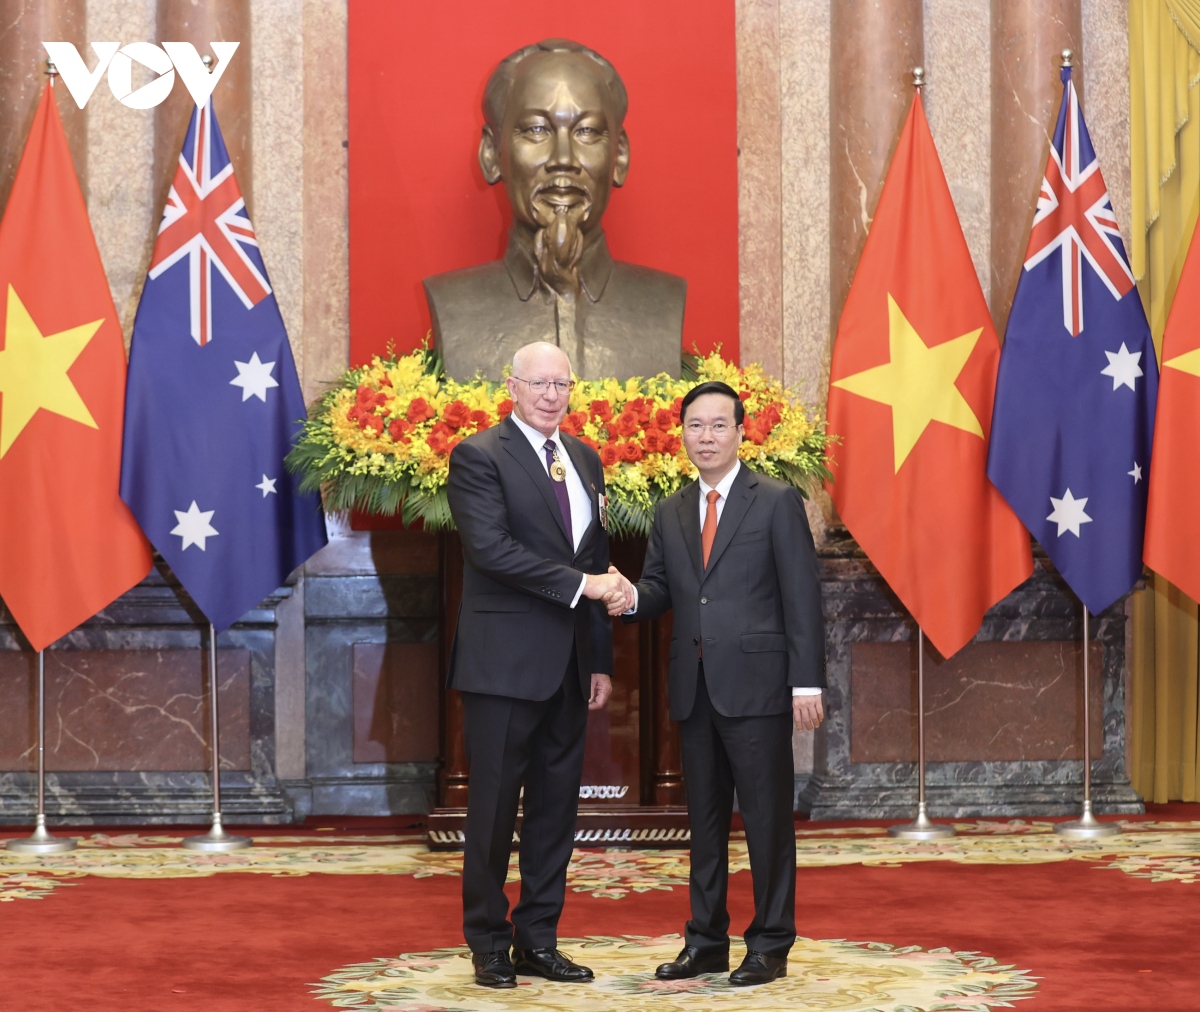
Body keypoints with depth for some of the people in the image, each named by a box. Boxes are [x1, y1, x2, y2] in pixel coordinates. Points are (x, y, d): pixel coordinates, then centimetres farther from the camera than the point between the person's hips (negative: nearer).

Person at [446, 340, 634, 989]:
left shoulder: (585, 460, 15)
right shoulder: (479, 457, -7)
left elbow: (597, 564, 16)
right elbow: (491, 548, -19)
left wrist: (601, 660, 12)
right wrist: (581, 584, -21)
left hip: (568, 666, 7)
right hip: (504, 662, -6)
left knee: (556, 809, 10)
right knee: (494, 808, 0)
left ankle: (538, 940, 18)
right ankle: (488, 943, 10)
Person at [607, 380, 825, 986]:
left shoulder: (777, 503, -2)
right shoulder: (670, 514, 14)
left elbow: (802, 597, -6)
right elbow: (659, 588, 13)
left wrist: (807, 683, -12)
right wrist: (632, 598, -11)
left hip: (756, 685, -5)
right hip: (694, 688, 5)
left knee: (767, 817, 0)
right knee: (704, 817, 11)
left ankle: (770, 944, 8)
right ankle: (706, 942, 18)